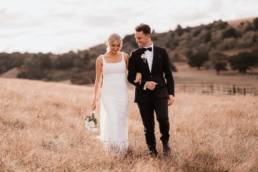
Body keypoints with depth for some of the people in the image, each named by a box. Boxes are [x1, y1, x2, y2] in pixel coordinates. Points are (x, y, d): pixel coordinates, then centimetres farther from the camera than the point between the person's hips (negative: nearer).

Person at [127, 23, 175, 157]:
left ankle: (165, 141, 7)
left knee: (163, 118, -19)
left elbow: (168, 74, 7)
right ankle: (152, 149, 20)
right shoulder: (135, 55, 5)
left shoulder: (161, 52, 6)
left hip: (160, 92, -1)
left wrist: (171, 93, 1)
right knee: (148, 125, 3)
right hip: (143, 95, 1)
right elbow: (130, 77, 5)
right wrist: (144, 84, -12)